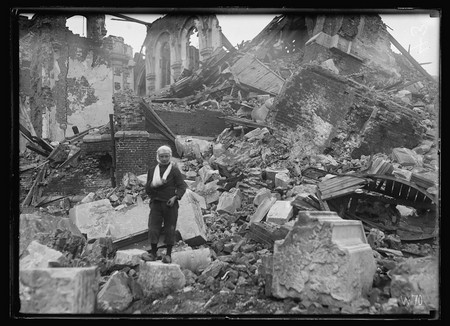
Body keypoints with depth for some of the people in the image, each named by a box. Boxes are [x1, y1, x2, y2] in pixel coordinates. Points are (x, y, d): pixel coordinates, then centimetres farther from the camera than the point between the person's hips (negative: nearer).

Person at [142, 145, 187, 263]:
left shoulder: (174, 170, -1)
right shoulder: (152, 170, 11)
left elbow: (182, 186, -3)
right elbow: (147, 188, 14)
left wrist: (175, 197, -17)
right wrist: (152, 184, -7)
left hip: (170, 203, -3)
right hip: (156, 203, 3)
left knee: (170, 229, 2)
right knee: (153, 227, -1)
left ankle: (168, 254, 11)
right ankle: (153, 252, 10)